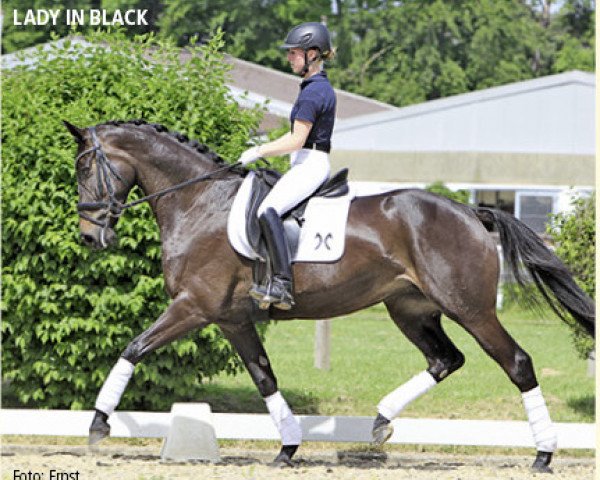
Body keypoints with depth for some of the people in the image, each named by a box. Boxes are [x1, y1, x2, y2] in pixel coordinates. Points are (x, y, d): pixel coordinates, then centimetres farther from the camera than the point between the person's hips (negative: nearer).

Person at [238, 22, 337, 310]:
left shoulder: (312, 92, -14)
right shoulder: (322, 87, 18)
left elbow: (296, 140, -18)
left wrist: (259, 152, -9)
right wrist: (264, 149, 19)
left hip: (309, 165, -11)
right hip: (309, 165, 11)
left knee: (268, 210, -29)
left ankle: (282, 286, -39)